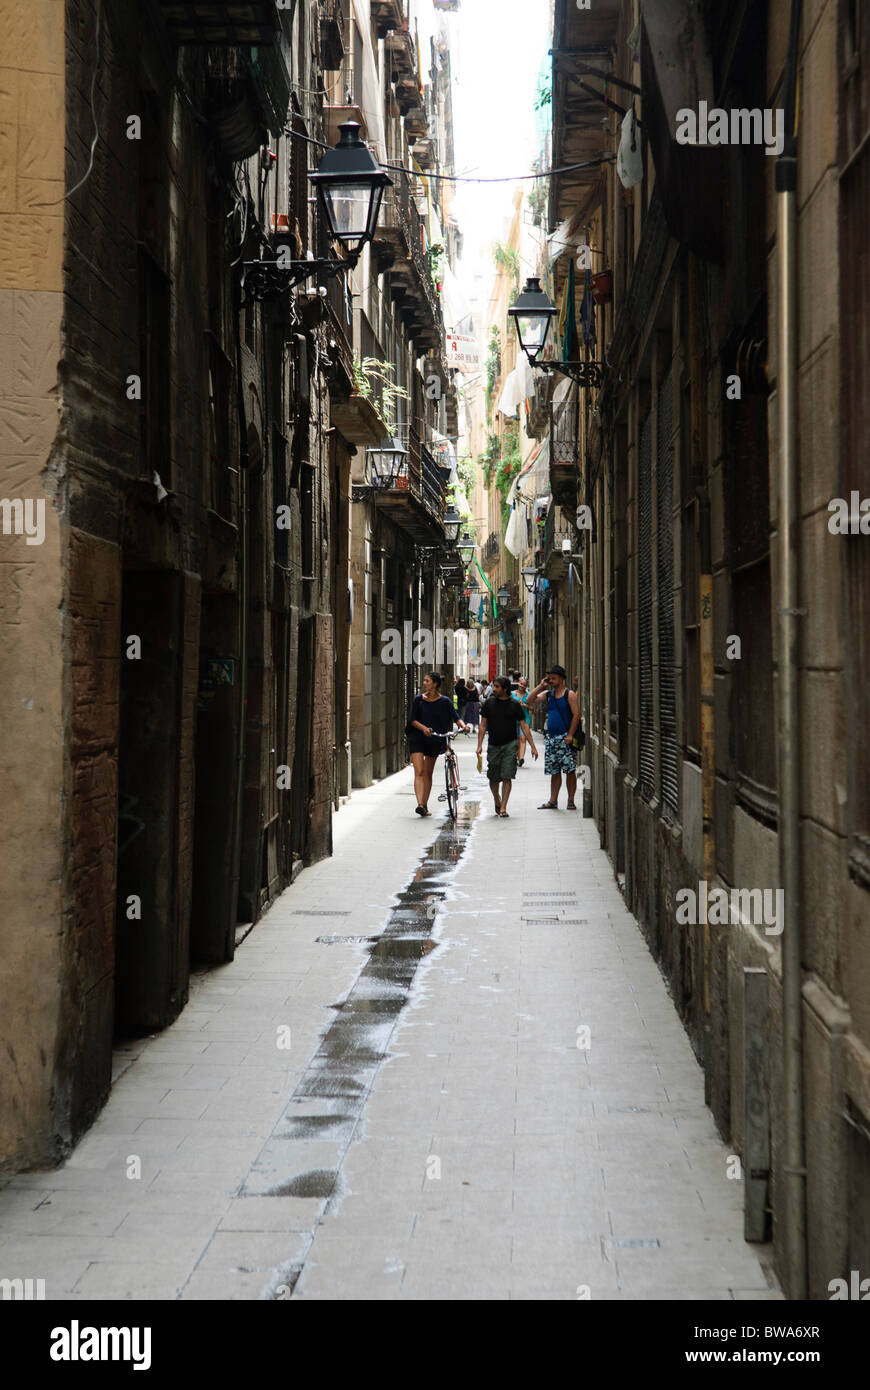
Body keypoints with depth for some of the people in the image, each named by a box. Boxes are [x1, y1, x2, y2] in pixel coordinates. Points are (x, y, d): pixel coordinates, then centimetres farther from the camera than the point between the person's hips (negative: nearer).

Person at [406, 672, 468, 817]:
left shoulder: (445, 702, -2)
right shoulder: (419, 699, 0)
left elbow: (456, 716, -6)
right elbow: (413, 719, -4)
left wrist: (463, 725, -27)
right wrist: (424, 728, -22)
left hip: (434, 740, 1)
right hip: (417, 738, -1)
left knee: (428, 773, 10)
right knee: (419, 772, -13)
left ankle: (425, 805, 19)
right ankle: (419, 804, -23)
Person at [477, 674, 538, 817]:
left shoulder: (515, 705, -1)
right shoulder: (489, 703, 3)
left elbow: (524, 726, 1)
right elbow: (483, 725, 6)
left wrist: (533, 746, -3)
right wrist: (479, 745, -3)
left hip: (509, 745, -2)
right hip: (493, 745, 2)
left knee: (507, 777, -10)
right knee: (493, 779, 8)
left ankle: (503, 808, -9)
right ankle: (497, 802, 32)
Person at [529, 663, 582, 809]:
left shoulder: (569, 694, -5)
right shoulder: (548, 694, 12)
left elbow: (576, 715, -10)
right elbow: (530, 700, 8)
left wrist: (570, 735, -16)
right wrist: (541, 686, 2)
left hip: (565, 738, -6)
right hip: (551, 737, 6)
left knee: (570, 770, -4)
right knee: (554, 771, 8)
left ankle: (571, 801, 2)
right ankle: (553, 801, 12)